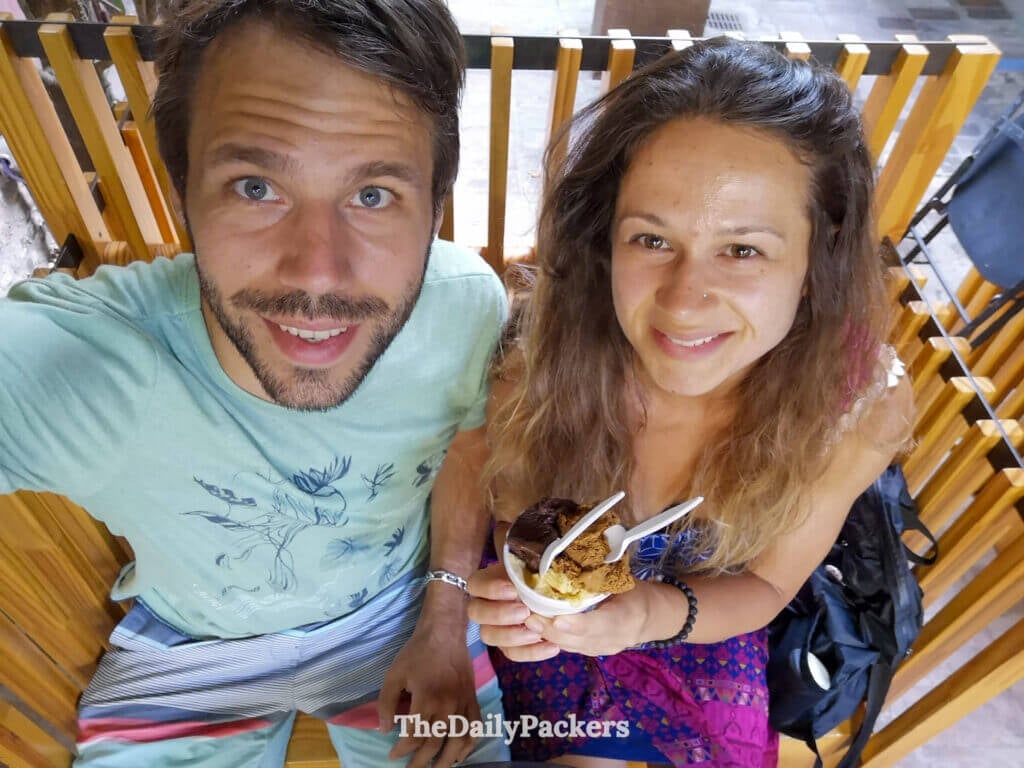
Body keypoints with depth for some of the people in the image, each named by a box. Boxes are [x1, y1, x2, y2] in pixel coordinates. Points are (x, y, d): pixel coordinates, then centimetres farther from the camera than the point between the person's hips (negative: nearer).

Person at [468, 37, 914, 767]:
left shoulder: (862, 404, -26)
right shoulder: (534, 351, -30)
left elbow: (765, 582, -11)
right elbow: (488, 520, -11)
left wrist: (655, 613, -31)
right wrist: (494, 595, -33)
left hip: (698, 629, 1)